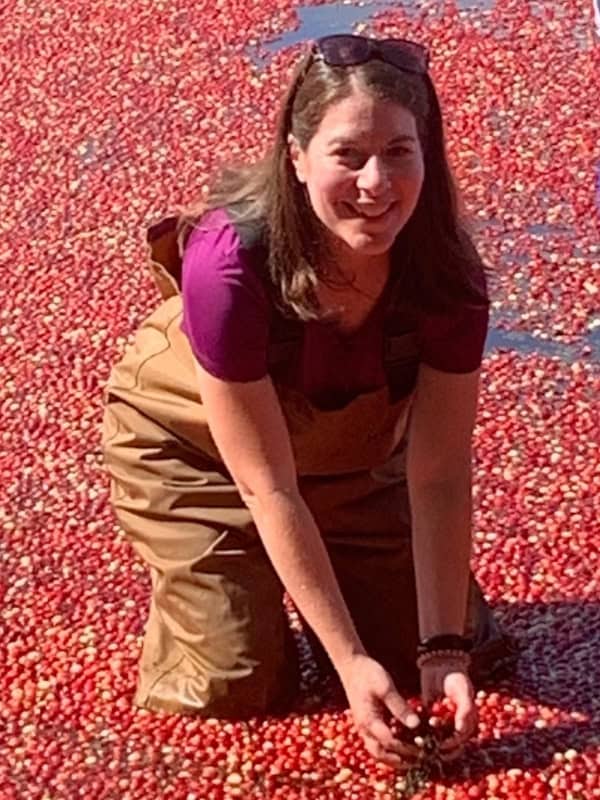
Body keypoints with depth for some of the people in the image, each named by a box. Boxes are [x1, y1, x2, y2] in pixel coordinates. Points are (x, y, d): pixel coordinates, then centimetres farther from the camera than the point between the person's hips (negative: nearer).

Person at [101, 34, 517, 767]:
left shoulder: (446, 274, -29)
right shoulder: (231, 263, -40)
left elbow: (439, 475, -22)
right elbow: (269, 487, -33)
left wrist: (446, 647, -27)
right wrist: (350, 660, -32)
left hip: (350, 447, 4)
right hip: (193, 445, -3)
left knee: (462, 643, 0)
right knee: (235, 686, -10)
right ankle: (194, 575, 21)